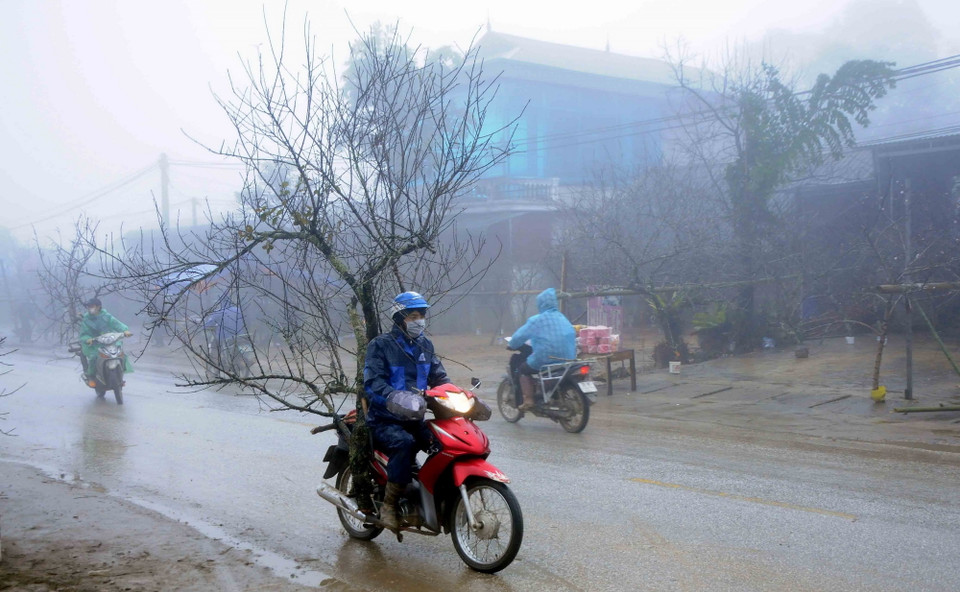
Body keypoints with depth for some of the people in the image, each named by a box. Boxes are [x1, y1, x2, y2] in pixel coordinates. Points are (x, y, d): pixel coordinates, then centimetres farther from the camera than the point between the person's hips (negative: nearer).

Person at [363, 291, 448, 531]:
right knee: (404, 442, -35)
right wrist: (394, 397, -36)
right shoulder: (380, 345, -4)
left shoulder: (425, 345, 16)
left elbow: (438, 377, 16)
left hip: (414, 418, 6)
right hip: (384, 419, -6)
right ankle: (389, 504, -22)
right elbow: (372, 381, -17)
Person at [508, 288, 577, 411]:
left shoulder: (537, 320, -8)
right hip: (568, 358, 6)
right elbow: (573, 334, 19)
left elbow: (520, 336, -8)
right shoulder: (563, 318, 10)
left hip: (546, 359, -6)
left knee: (523, 369, 16)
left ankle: (528, 400, 3)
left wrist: (513, 346, 12)